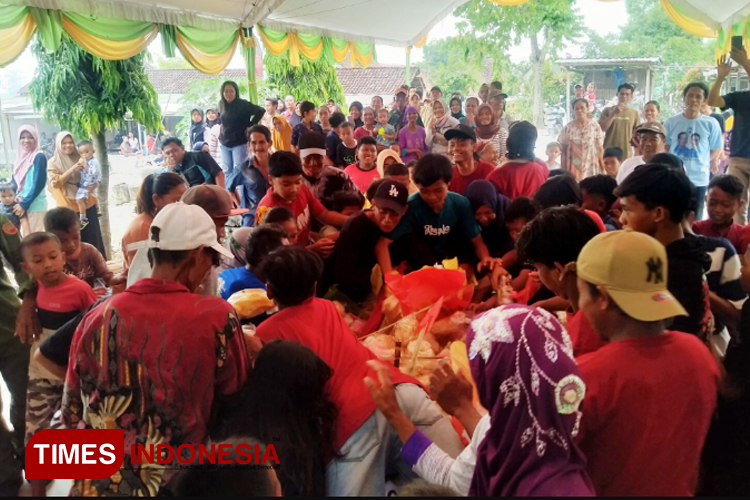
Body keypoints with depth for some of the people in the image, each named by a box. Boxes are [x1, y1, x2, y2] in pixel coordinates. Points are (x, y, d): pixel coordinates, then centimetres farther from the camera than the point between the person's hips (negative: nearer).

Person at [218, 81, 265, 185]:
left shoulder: (243, 104, -11)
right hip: (225, 144, 6)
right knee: (227, 171, 10)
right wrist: (221, 134, 11)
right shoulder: (221, 104, 6)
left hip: (239, 143, -6)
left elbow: (261, 111, -13)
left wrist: (250, 125, -11)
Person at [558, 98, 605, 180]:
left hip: (591, 168, 0)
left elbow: (600, 148, 3)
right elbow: (563, 150, 6)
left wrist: (603, 168, 0)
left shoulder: (595, 126, 1)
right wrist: (563, 170, 4)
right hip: (573, 168, 0)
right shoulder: (568, 127, 2)